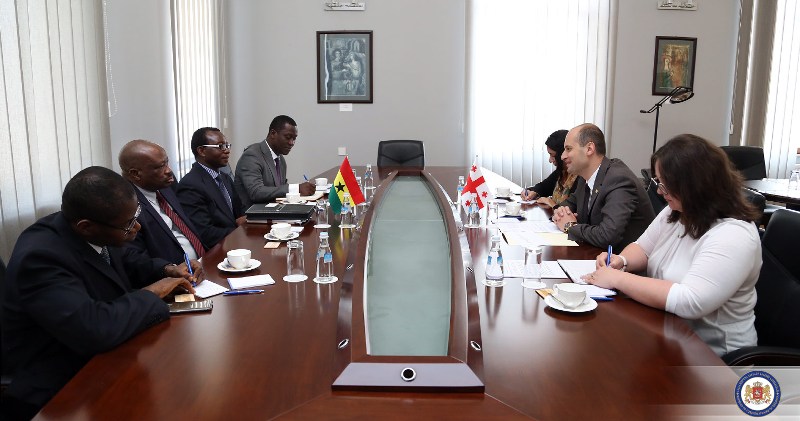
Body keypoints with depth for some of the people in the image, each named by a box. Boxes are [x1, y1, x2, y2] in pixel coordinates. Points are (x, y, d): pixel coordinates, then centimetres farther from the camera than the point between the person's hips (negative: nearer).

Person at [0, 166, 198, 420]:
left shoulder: (94, 234, -6)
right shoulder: (40, 257, -29)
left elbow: (123, 262, 17)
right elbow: (94, 330, -39)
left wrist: (167, 270, -1)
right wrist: (152, 292, -23)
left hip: (105, 353, 8)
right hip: (64, 388, -8)